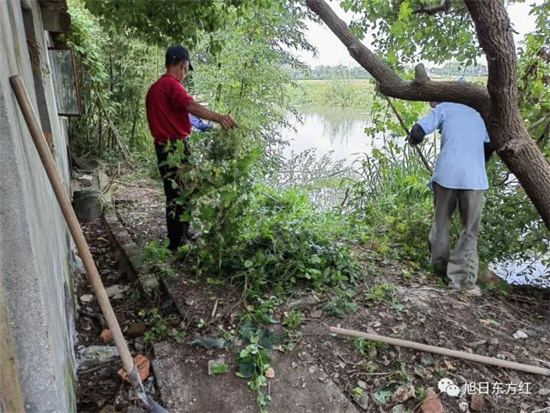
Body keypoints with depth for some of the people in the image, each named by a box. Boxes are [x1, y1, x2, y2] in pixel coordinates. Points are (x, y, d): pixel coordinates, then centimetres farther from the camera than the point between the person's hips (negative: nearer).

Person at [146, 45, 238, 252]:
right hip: (175, 146, -10)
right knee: (179, 192, -3)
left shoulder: (155, 87, 18)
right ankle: (177, 243, 4)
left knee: (180, 190, 19)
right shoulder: (171, 84, -13)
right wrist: (218, 117, -43)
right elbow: (191, 106, -30)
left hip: (163, 144, 10)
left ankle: (183, 232, 32)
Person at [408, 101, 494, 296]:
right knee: (470, 229, 5)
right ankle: (463, 279, 1)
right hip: (474, 177, 2)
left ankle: (440, 265, 24)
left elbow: (418, 132, -3)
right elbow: (488, 146, 23)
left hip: (447, 173, -2)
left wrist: (412, 139, 19)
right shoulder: (476, 114, 25)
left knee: (441, 220, 16)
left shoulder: (443, 108, 12)